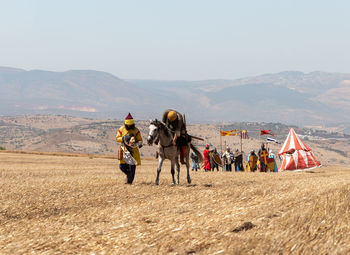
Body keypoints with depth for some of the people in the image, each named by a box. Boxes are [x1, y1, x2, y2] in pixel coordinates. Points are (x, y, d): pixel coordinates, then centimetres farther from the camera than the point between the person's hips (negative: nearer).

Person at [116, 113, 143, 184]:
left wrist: (139, 143, -24)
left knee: (132, 166, -7)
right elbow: (117, 138, 0)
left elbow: (140, 140, 0)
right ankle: (129, 174, 31)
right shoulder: (121, 129, 0)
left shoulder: (136, 130, -3)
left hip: (133, 150, -2)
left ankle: (129, 181, 3)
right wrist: (123, 139, -19)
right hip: (124, 150, 2)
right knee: (122, 166, 1)